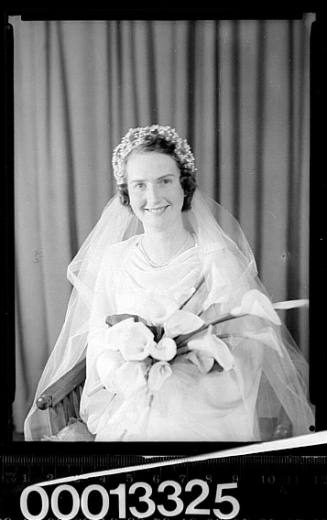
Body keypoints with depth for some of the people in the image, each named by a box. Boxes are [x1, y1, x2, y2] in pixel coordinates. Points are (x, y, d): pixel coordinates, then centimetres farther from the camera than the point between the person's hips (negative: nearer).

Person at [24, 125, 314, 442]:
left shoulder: (220, 259, -8)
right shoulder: (115, 259, 3)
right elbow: (98, 344, 5)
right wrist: (128, 375, -16)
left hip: (207, 416, -1)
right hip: (126, 413, 1)